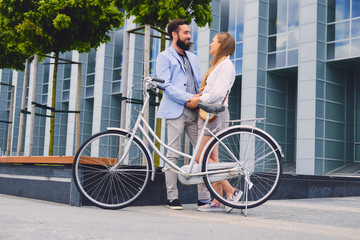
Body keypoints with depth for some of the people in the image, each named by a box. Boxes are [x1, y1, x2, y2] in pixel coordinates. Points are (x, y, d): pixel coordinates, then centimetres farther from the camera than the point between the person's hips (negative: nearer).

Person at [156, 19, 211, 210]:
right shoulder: (164, 57, 6)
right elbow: (167, 86, -6)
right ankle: (172, 198, 3)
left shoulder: (193, 58, 25)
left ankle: (204, 198, 4)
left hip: (194, 112, 6)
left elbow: (200, 83, 21)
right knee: (173, 155, -4)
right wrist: (189, 98, -15)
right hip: (175, 111, -5)